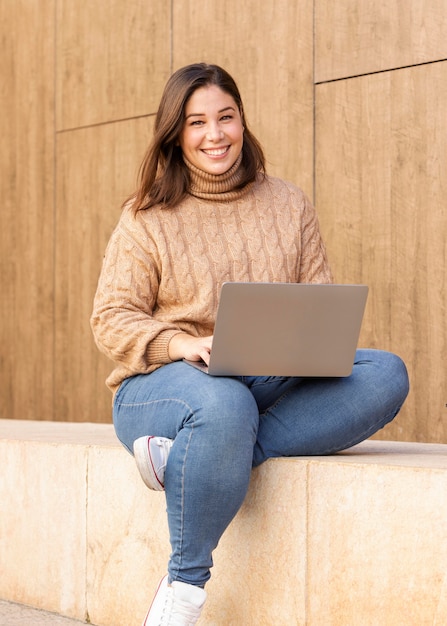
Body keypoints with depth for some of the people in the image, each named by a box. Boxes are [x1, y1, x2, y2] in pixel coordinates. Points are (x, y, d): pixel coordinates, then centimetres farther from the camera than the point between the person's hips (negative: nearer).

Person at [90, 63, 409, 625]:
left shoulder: (289, 206, 14)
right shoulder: (147, 218, 4)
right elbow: (111, 319, -2)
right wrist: (185, 345, -21)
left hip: (273, 386, 4)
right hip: (162, 383, -4)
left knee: (386, 374, -23)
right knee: (225, 406, -42)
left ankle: (186, 458, -31)